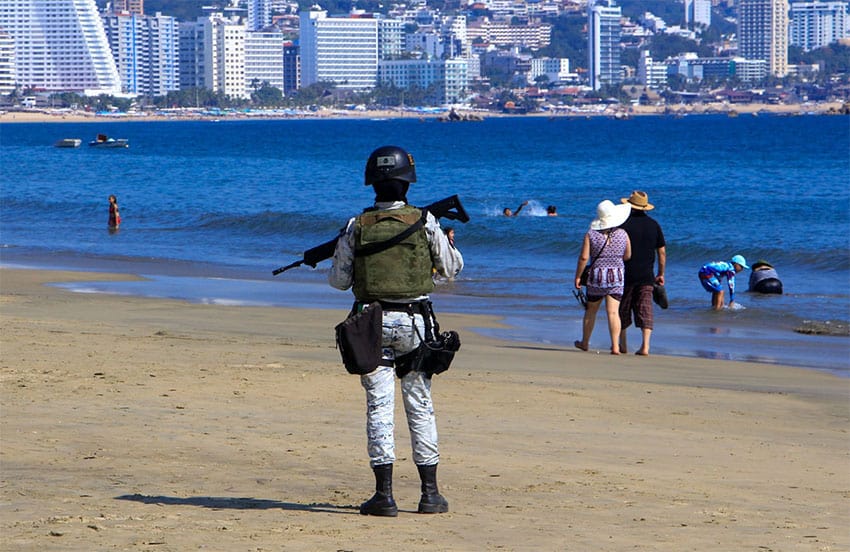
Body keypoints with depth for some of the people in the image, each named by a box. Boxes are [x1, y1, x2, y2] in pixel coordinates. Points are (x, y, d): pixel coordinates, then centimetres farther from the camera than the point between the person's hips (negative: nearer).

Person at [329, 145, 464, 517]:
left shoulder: (357, 227, -3)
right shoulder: (424, 222, -4)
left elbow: (339, 280, 1)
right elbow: (451, 268, 5)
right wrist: (447, 242, 26)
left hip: (372, 322, 0)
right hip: (414, 322, 0)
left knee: (379, 406, 1)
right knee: (420, 406, 8)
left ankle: (384, 495, -3)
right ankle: (430, 493, 9)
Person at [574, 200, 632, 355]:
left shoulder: (591, 235, -6)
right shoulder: (623, 234, -2)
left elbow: (583, 257, -10)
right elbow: (627, 256, 9)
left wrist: (578, 277, -2)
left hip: (596, 276, 0)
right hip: (617, 277, 0)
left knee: (591, 311, 15)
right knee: (613, 312, -4)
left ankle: (585, 342, 28)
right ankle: (615, 346, -12)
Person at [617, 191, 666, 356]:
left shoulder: (623, 223, -7)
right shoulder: (653, 225, 4)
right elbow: (662, 252, 7)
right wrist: (661, 274, 15)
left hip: (626, 274, -2)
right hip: (646, 276, 2)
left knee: (623, 310, 12)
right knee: (645, 310, 0)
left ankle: (622, 345, 21)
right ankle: (645, 345, -12)